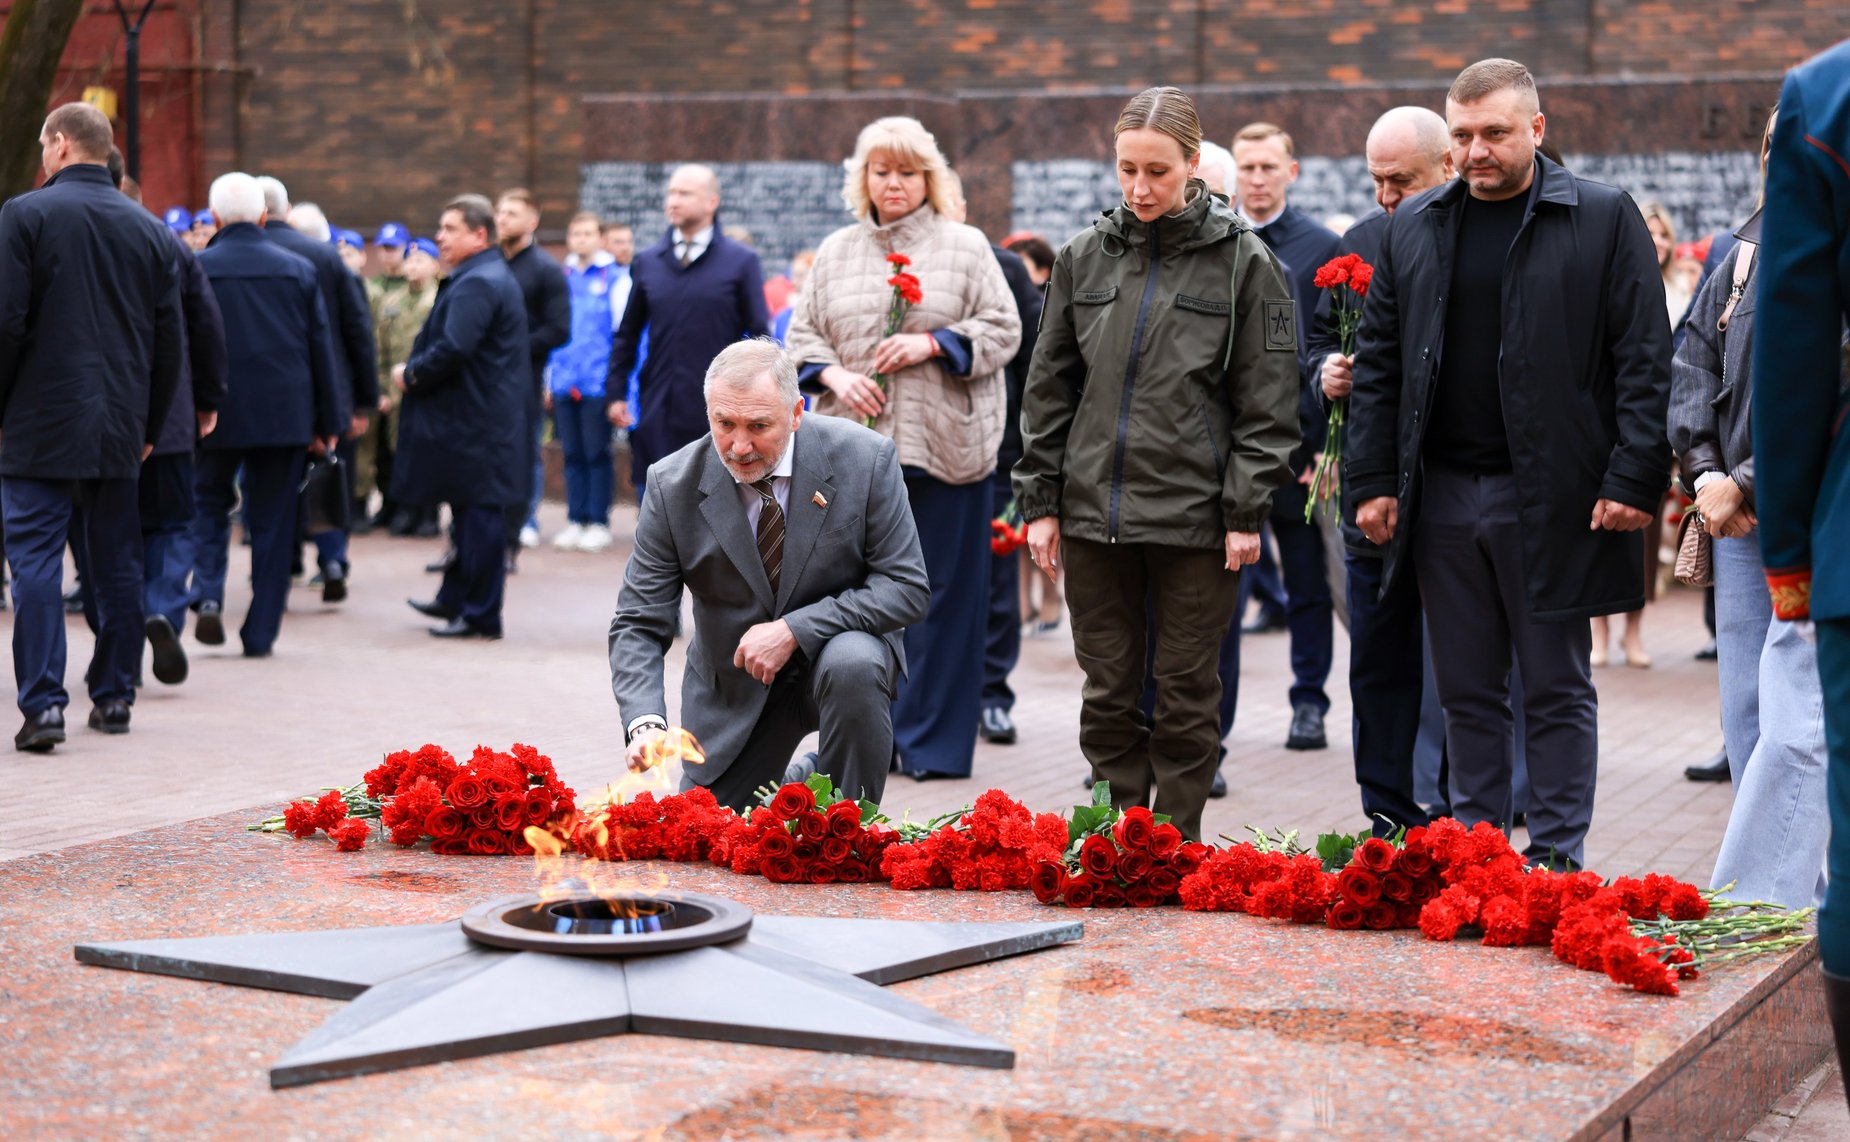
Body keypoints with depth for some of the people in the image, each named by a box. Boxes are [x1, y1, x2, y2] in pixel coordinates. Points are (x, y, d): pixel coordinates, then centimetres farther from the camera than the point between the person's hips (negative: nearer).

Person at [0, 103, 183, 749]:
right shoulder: (150, 230, 8)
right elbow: (171, 340, 10)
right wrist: (150, 426, 17)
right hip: (120, 427, 5)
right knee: (117, 562, 11)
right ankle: (114, 696, 16)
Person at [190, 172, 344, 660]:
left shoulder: (194, 269, -5)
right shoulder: (300, 270, 1)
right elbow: (322, 351, 4)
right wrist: (327, 423, 10)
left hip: (216, 414, -1)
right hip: (285, 415, 1)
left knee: (209, 505, 18)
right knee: (273, 524, 7)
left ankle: (208, 593, -5)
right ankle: (260, 634, 8)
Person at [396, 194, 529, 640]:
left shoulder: (476, 284, -17)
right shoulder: (492, 277, 17)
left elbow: (453, 349, -27)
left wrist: (411, 375, -12)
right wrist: (415, 373, 11)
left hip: (474, 422, -11)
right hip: (478, 416, 11)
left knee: (479, 514, -5)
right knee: (471, 513, 17)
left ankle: (481, 615, -1)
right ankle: (455, 599, 28)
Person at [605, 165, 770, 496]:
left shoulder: (741, 261, 1)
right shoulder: (647, 263, 9)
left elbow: (760, 334, 0)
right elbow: (627, 335, 14)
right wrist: (616, 393, 7)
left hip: (717, 415, -3)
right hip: (657, 413, 3)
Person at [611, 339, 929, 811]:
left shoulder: (865, 458, -19)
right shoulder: (672, 485, -16)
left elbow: (907, 588, -16)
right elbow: (638, 623, -14)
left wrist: (794, 630, -28)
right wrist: (644, 723, -33)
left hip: (839, 647, -2)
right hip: (734, 683, 2)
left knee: (853, 664, -36)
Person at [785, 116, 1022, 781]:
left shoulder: (966, 247, 5)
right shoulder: (836, 252, 14)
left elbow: (1001, 330, 0)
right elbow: (803, 333, 14)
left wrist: (932, 344, -12)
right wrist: (834, 375, -5)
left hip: (944, 446, -3)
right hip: (856, 445, 3)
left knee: (939, 592, -1)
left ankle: (933, 739, 7)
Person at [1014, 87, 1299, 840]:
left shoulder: (1243, 262, -2)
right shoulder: (1085, 257, 8)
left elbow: (1267, 401, -2)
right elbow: (1049, 387, 12)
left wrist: (1248, 510, -8)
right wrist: (1040, 500, 7)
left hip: (1194, 516, -3)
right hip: (1094, 513, 3)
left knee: (1186, 693, 4)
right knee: (1107, 693, 8)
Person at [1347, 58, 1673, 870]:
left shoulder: (1604, 218, -1)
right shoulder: (1414, 228, 11)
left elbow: (1645, 360, -5)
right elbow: (1377, 363, 12)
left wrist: (1634, 479, -12)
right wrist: (1372, 481, 5)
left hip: (1551, 497, -4)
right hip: (1443, 495, 4)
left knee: (1557, 688, 4)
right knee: (1466, 690, 10)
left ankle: (1557, 857, 10)